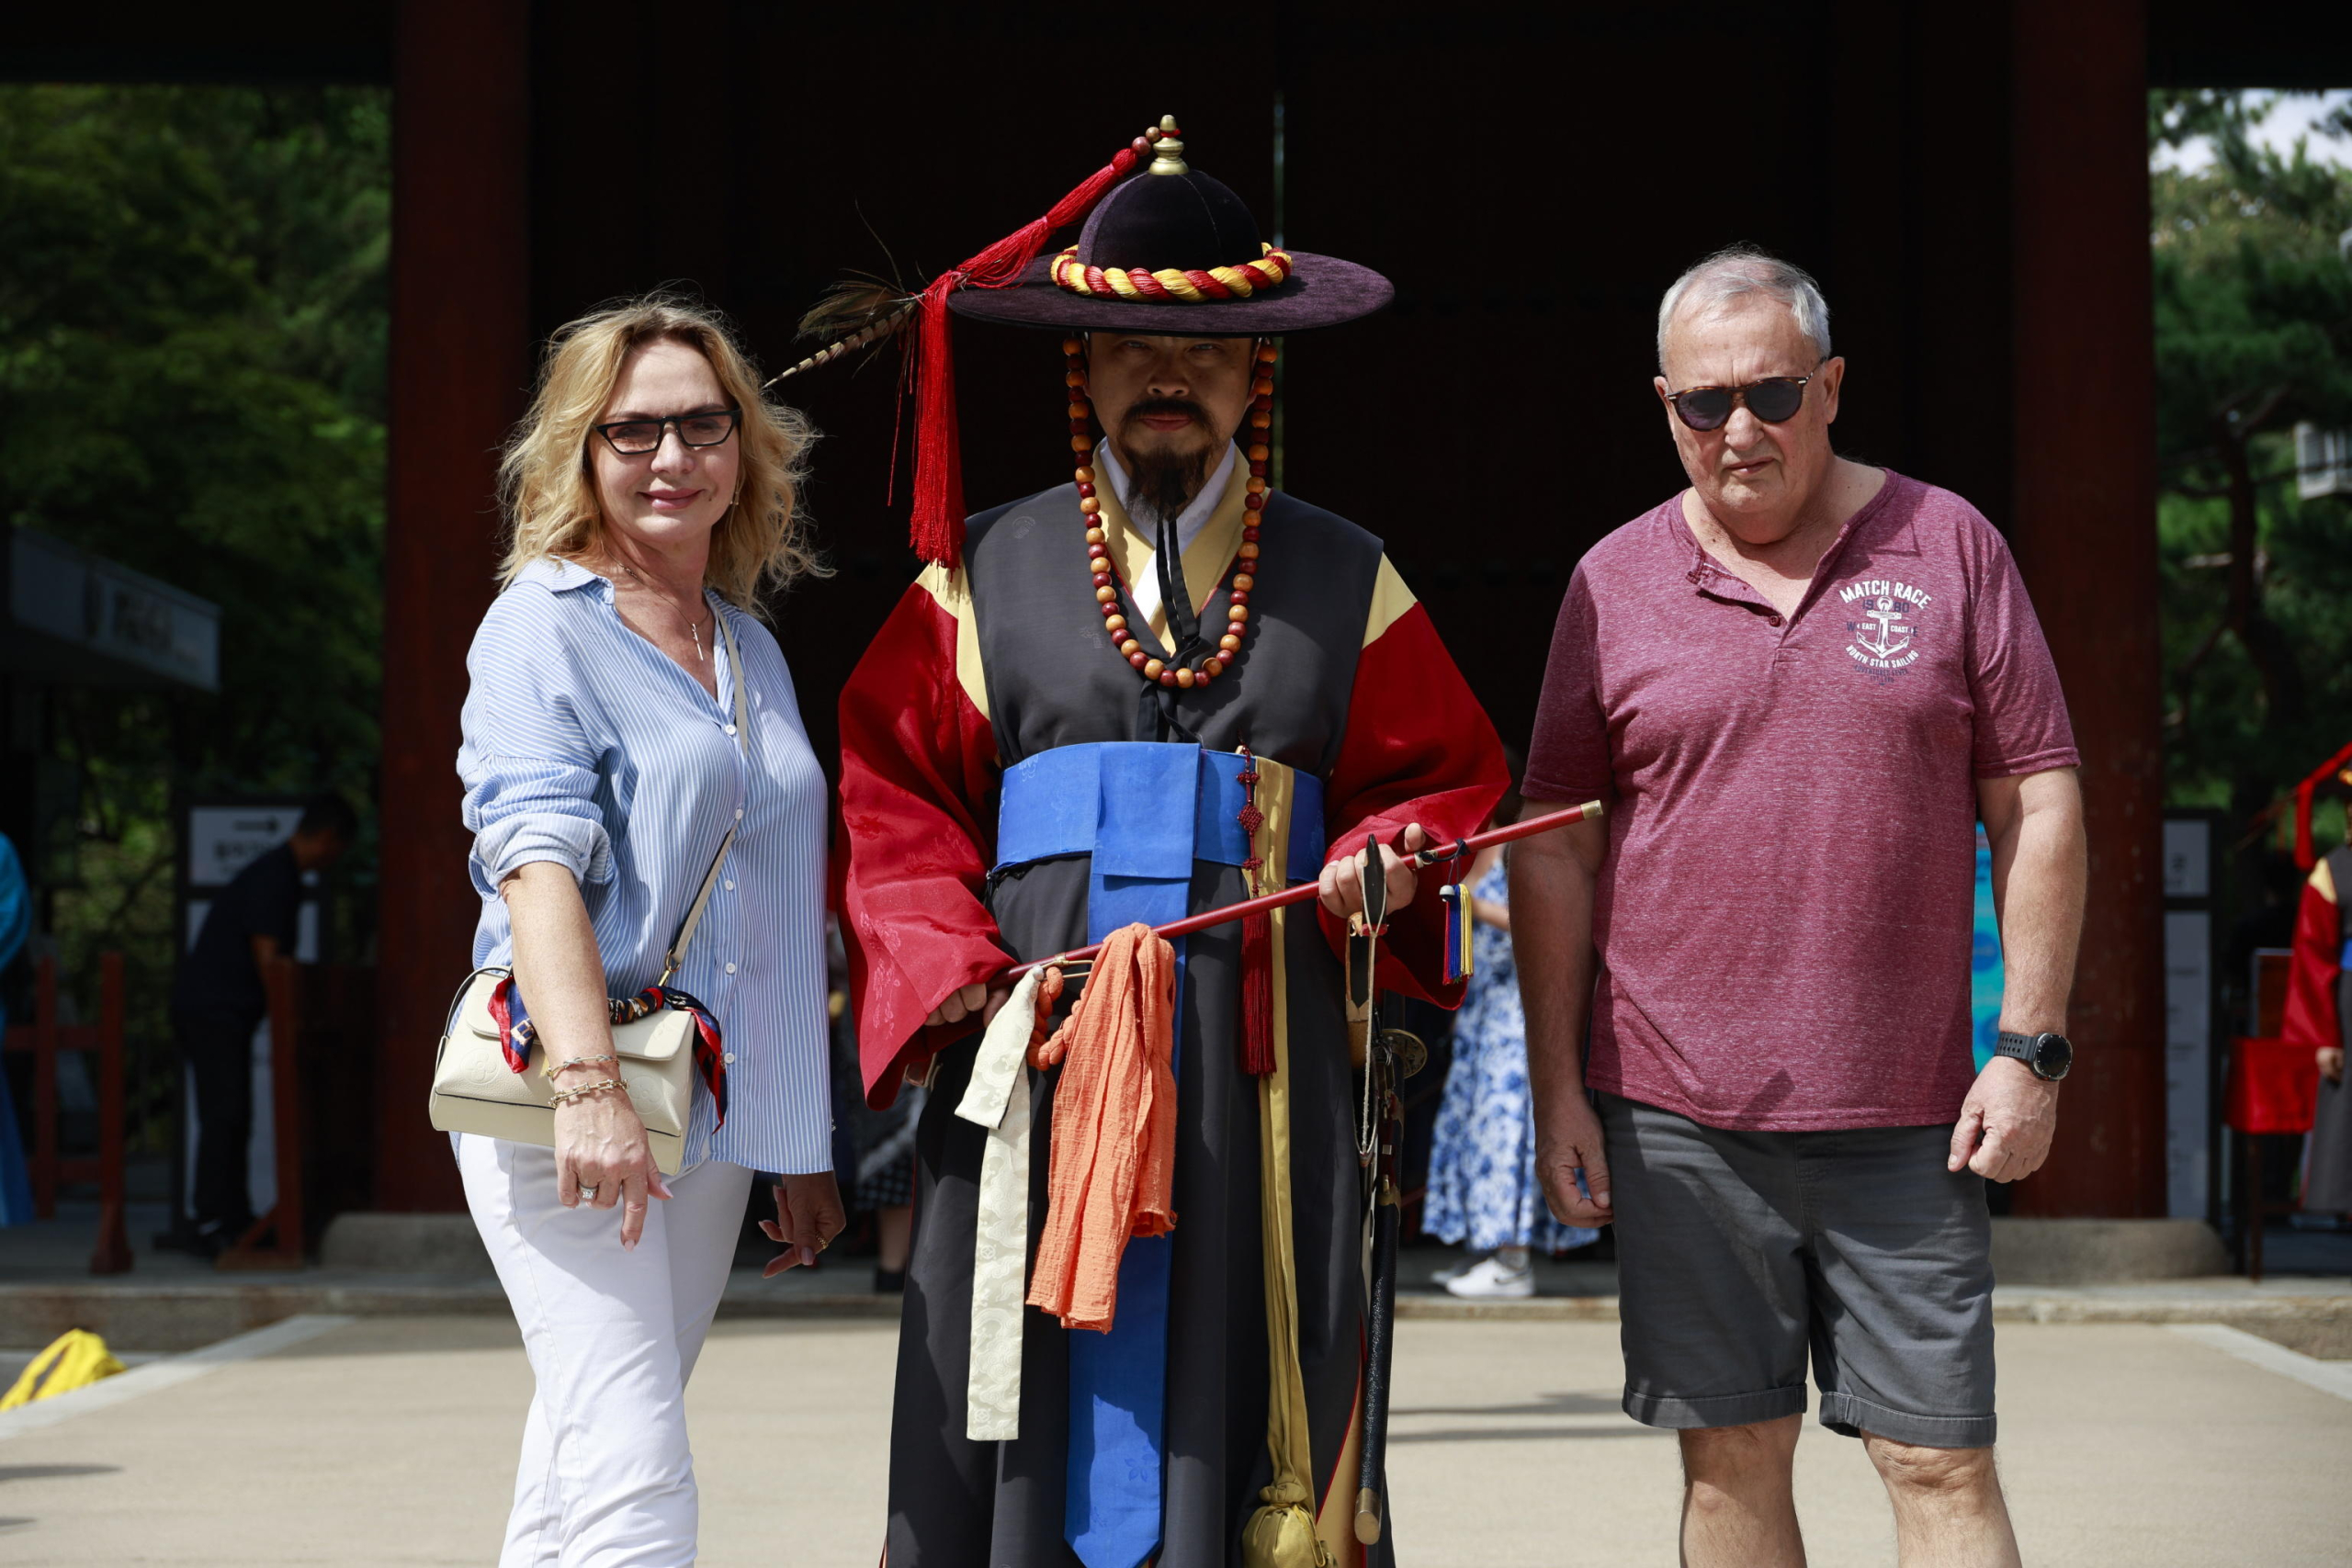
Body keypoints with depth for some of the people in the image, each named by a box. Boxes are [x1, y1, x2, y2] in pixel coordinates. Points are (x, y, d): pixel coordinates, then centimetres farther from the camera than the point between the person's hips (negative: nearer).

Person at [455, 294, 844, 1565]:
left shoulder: (753, 649, 18)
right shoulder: (544, 623, -2)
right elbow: (536, 859, -15)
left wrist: (801, 1151, 21)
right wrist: (587, 1083, -28)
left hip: (714, 1113, 7)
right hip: (562, 1099, -6)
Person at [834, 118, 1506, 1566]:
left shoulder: (1347, 586, 14)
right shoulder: (985, 577, 11)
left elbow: (1448, 776, 16)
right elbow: (893, 802, 6)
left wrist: (1390, 854, -6)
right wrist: (954, 978, -9)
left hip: (1265, 1055, 1)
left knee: (1242, 1409, -2)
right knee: (1038, 1416, -3)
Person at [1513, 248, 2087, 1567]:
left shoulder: (1947, 545, 4)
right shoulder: (1615, 582, 6)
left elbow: (2039, 803, 4)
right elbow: (1555, 842, 8)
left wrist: (2031, 1048, -3)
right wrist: (1557, 1087, 3)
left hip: (1905, 1114, -1)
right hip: (1677, 1112, 1)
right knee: (1732, 1460, 5)